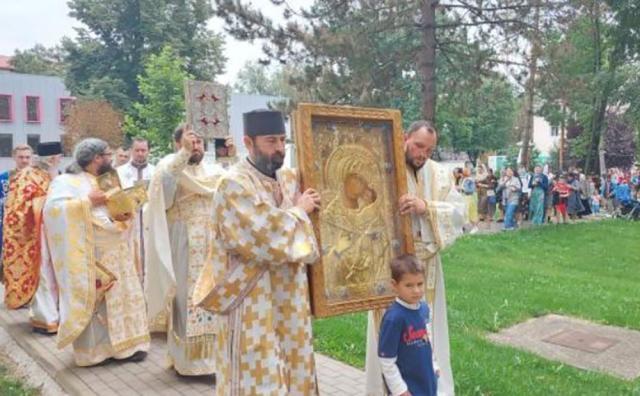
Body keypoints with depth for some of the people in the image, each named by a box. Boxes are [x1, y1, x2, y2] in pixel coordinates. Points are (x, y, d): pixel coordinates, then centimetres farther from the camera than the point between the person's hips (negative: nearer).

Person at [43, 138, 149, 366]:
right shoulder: (67, 182, -5)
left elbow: (119, 209, 17)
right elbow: (53, 207, -21)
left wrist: (125, 215, -5)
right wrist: (88, 201, -20)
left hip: (115, 253, 7)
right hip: (90, 254, -7)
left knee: (121, 297, 7)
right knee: (93, 302, -1)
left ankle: (123, 343, 15)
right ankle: (93, 349, 10)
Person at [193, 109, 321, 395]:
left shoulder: (290, 178, 7)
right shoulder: (233, 184, -16)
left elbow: (306, 229, 19)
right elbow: (267, 238, -24)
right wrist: (299, 211, -11)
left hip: (290, 297, 7)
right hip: (254, 302, -7)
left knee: (294, 372, 16)